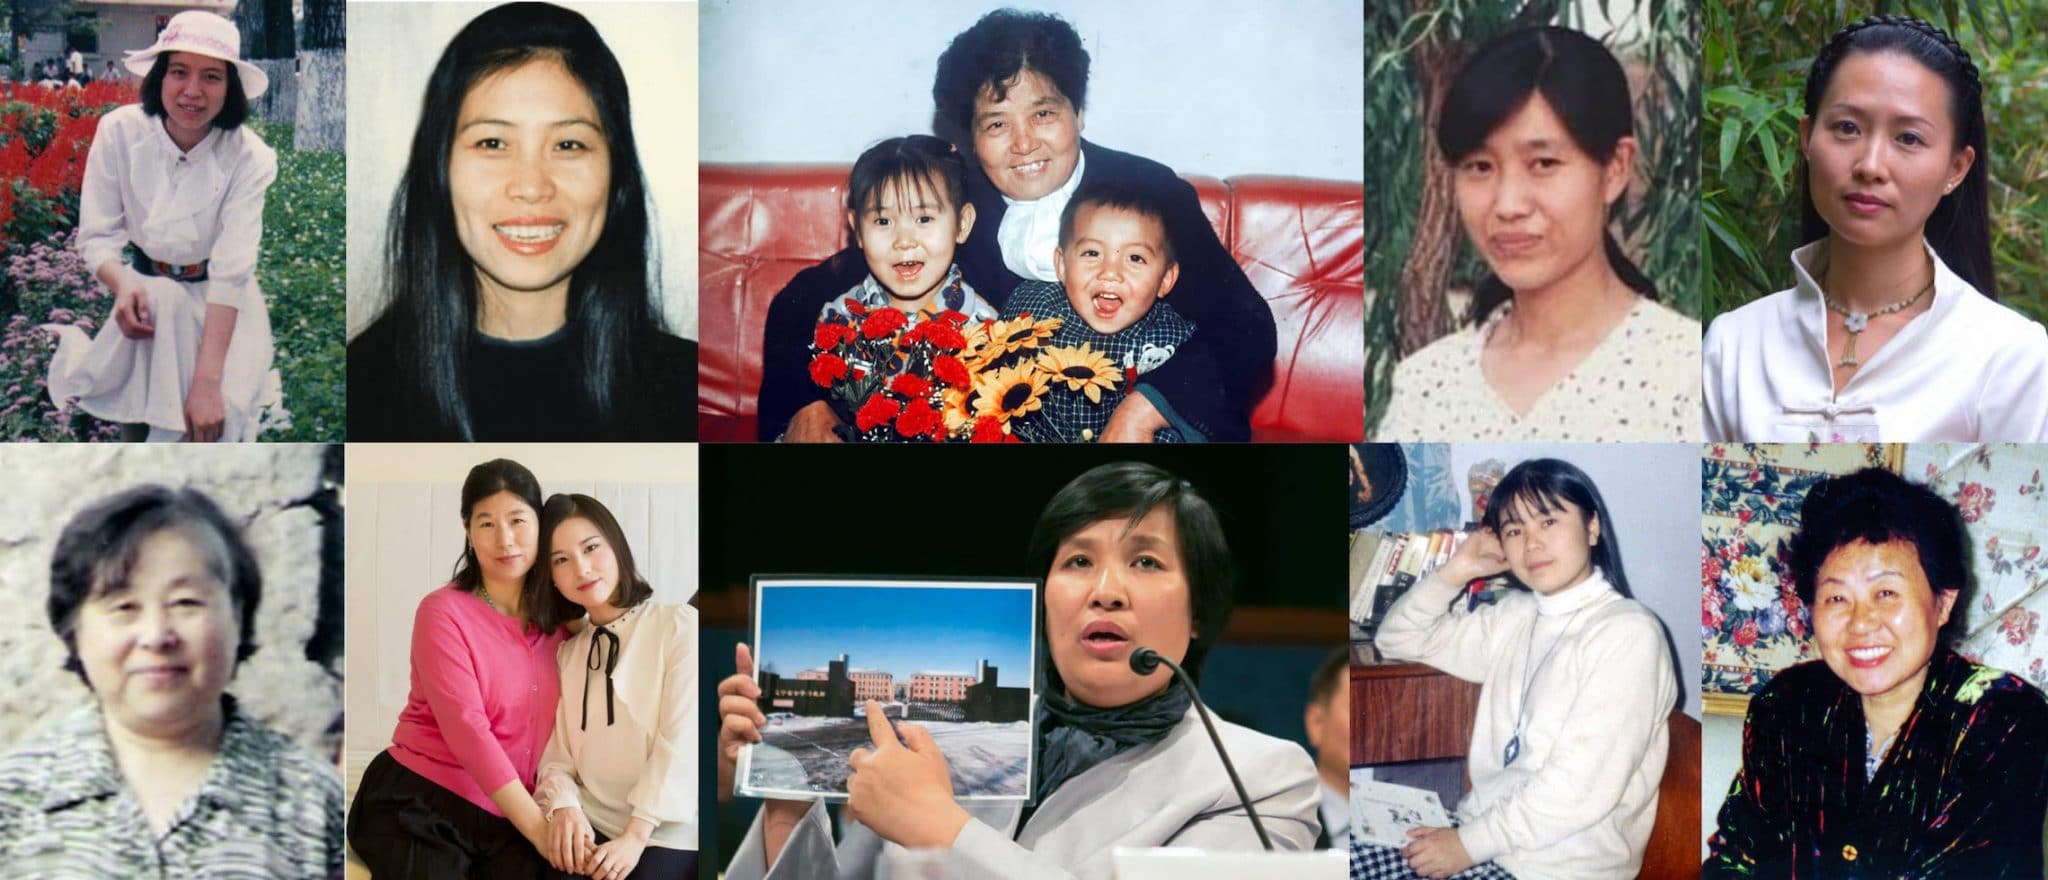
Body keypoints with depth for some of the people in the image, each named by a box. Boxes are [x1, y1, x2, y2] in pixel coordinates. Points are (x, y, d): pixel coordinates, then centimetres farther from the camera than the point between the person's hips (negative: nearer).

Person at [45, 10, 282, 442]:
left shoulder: (247, 156, -20)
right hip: (148, 286, 2)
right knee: (165, 301, -35)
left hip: (222, 298, -2)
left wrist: (207, 381, -36)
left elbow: (231, 272, -26)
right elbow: (96, 236, -10)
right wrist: (122, 282, -35)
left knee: (218, 412, -28)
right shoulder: (120, 131, -15)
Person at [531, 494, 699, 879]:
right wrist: (563, 806, -15)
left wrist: (636, 836, -18)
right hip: (590, 826, 4)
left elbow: (682, 740, -11)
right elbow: (557, 755, 6)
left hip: (667, 834, -3)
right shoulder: (567, 652, 15)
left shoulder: (680, 626, -2)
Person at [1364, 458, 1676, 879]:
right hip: (1483, 829, 7)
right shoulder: (1515, 616, 10)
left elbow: (1584, 787, -20)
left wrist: (1470, 843, -16)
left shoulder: (1628, 632, -13)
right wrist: (1455, 572, 3)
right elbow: (1400, 640, 17)